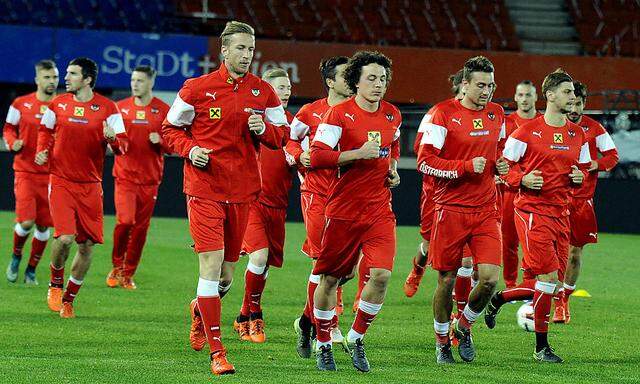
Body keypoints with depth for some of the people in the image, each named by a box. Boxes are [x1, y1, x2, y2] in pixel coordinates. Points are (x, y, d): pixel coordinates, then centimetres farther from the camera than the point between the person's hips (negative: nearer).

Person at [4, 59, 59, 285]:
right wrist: (13, 143, -9)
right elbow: (8, 129, 11)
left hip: (52, 174, 2)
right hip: (26, 171, -2)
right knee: (26, 221, -15)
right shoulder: (20, 104, -1)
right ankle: (16, 256, 15)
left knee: (43, 225, 4)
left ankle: (31, 270, 21)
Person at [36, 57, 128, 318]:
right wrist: (42, 151, 2)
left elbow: (122, 146, -3)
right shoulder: (58, 104, 3)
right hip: (61, 181, -1)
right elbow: (45, 130, 21)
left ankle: (68, 299, 21)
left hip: (90, 186, 1)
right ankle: (55, 284, 10)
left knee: (87, 245, 4)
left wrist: (112, 138, -25)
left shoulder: (107, 108, -2)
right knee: (65, 237, -18)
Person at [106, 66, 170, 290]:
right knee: (125, 220, -17)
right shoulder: (120, 107, 5)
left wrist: (160, 141, -14)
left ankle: (128, 274, 16)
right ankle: (117, 266, 5)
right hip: (125, 176, -1)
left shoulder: (163, 111, 2)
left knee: (141, 227, 3)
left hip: (150, 179, 1)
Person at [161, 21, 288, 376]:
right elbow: (170, 129, 7)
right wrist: (189, 149, -12)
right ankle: (217, 352, -11)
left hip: (242, 192, 4)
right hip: (204, 189, -4)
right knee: (212, 263, -14)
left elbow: (281, 136, 12)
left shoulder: (263, 92, 5)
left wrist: (265, 129, -10)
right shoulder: (197, 89, -3)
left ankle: (200, 310, 47)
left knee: (226, 274, 11)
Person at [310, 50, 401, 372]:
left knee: (381, 275, -11)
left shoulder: (392, 115, 8)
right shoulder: (339, 114, -9)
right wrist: (359, 153, -21)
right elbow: (316, 156, -15)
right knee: (330, 278, 5)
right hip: (343, 209, -4)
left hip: (379, 210, 4)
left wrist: (393, 168, 10)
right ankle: (323, 346, 22)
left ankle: (356, 339, 9)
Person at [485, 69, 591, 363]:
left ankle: (498, 299, 30)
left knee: (549, 285, 5)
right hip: (532, 210, -7)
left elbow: (584, 168, 23)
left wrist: (579, 177, 0)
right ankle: (541, 347, -3)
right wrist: (523, 179, -18)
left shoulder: (578, 135, 13)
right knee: (548, 277, -14)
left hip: (561, 214, 7)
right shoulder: (527, 131, -5)